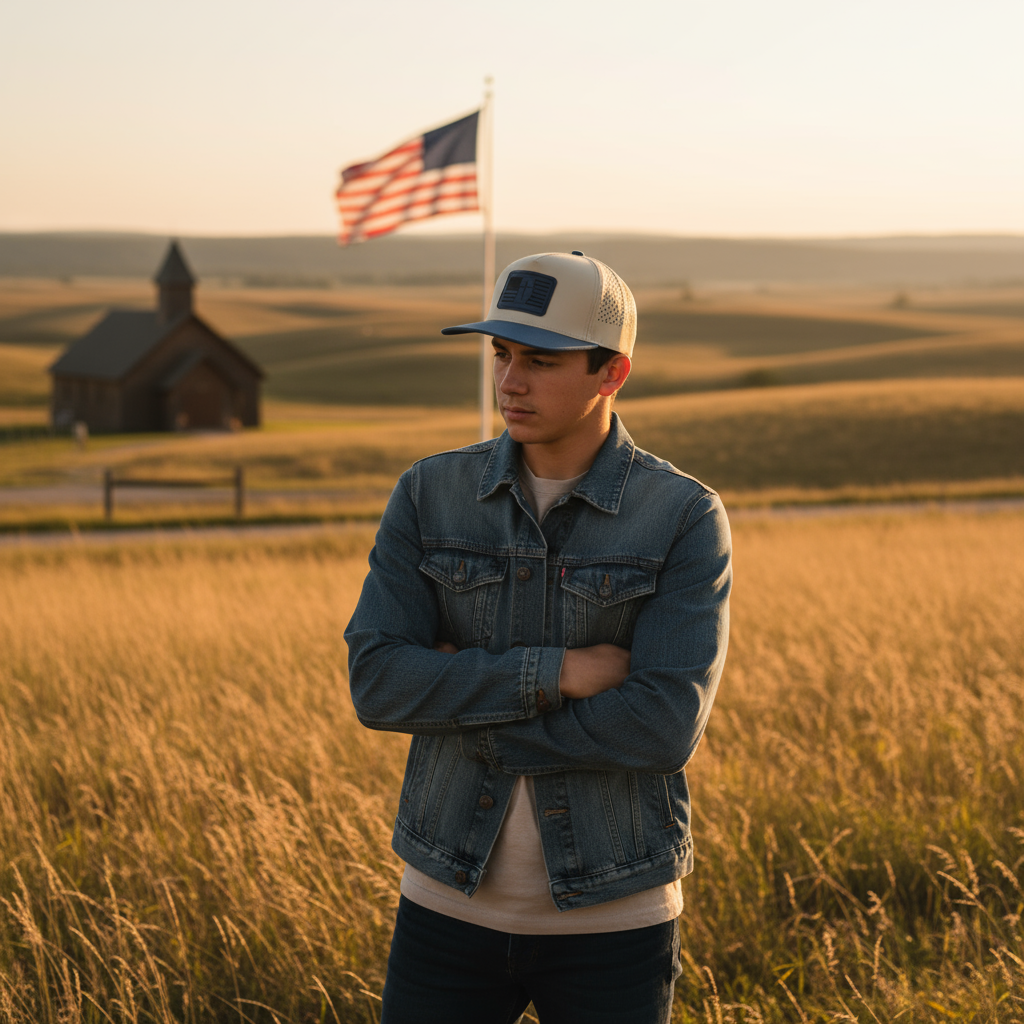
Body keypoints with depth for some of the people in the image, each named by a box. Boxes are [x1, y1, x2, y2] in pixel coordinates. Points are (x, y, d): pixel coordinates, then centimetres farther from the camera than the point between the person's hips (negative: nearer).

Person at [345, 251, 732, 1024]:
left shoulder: (687, 519, -10)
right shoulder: (429, 496, -2)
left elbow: (666, 726, -21)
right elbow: (376, 683, -11)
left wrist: (464, 707, -16)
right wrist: (554, 672, -20)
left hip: (612, 921, -2)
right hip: (453, 903, 2)